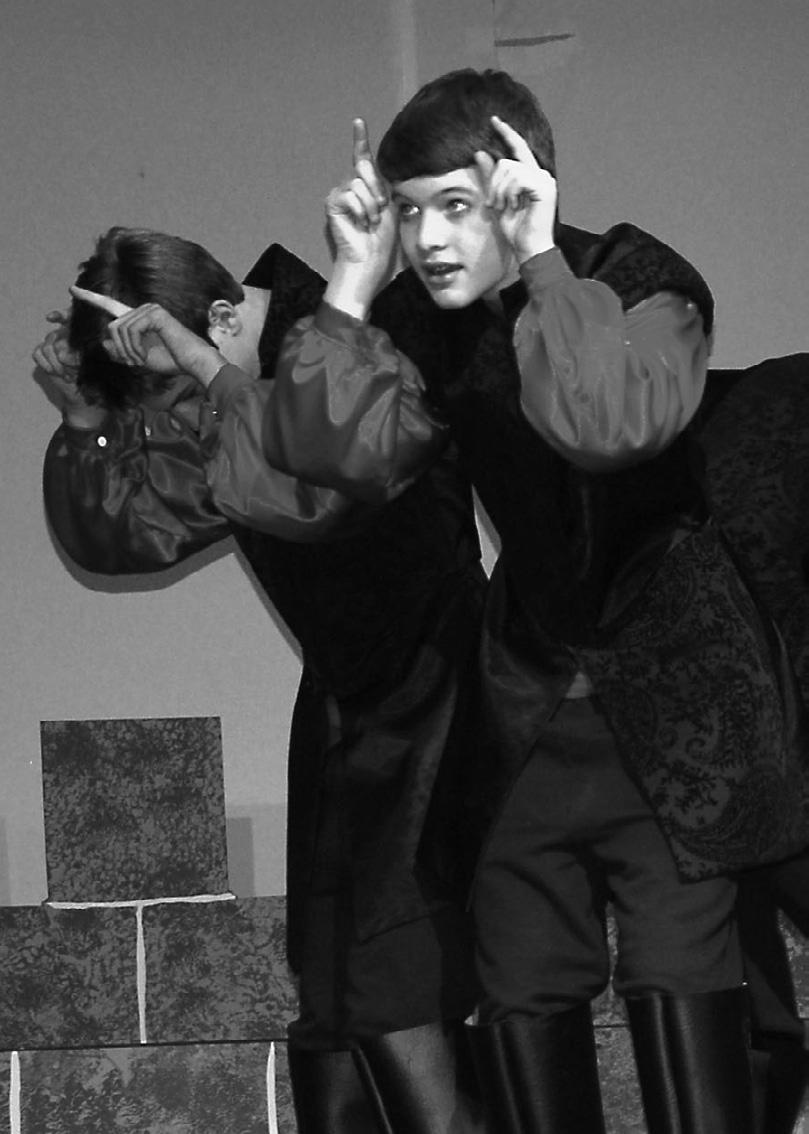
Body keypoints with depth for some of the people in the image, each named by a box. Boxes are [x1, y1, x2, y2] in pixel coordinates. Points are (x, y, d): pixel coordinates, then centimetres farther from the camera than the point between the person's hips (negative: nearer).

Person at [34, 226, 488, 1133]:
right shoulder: (213, 414, 4)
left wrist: (212, 376, -31)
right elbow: (113, 535, 10)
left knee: (398, 1003, -14)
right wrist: (85, 419, -4)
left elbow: (309, 495, -37)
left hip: (433, 701, -8)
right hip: (346, 706, 8)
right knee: (329, 1015, 9)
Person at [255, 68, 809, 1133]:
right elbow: (338, 454, -15)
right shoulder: (422, 319, 0)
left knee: (675, 974, -15)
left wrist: (539, 260, -32)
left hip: (669, 691, -5)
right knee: (519, 996, 5)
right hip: (532, 688, 5)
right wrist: (354, 278, -18)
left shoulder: (642, 282, -14)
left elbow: (608, 427, -35)